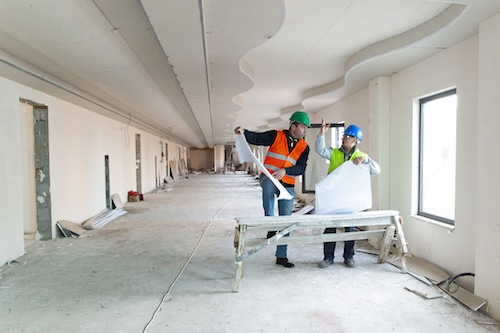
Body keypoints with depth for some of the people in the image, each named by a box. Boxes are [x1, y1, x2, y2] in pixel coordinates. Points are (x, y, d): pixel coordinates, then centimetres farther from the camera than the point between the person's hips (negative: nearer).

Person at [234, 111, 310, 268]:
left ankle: (281, 256, 17)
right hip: (269, 178, -3)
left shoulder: (304, 147, 3)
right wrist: (244, 132, -26)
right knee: (269, 185, -41)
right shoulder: (276, 136, -4)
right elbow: (256, 138, -7)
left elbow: (301, 168, -6)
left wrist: (285, 171, -22)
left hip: (288, 186, 3)